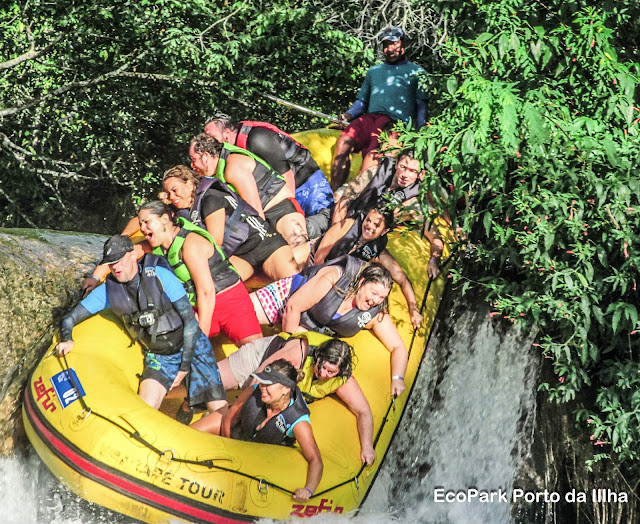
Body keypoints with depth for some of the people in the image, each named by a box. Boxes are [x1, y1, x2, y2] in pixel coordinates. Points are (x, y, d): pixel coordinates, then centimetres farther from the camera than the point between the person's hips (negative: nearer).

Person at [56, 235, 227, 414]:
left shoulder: (160, 275, -16)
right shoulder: (108, 290, -5)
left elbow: (190, 320, -13)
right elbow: (69, 319, 3)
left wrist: (185, 367, -13)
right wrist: (66, 339, -22)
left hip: (192, 347, -3)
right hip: (157, 357, 3)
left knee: (220, 410, -11)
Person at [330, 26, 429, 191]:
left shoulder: (416, 71, 20)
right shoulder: (373, 71, 33)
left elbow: (421, 106, 12)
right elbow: (362, 101, 32)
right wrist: (347, 115, 9)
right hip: (369, 118, 3)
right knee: (343, 141, -27)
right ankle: (334, 192, -30)